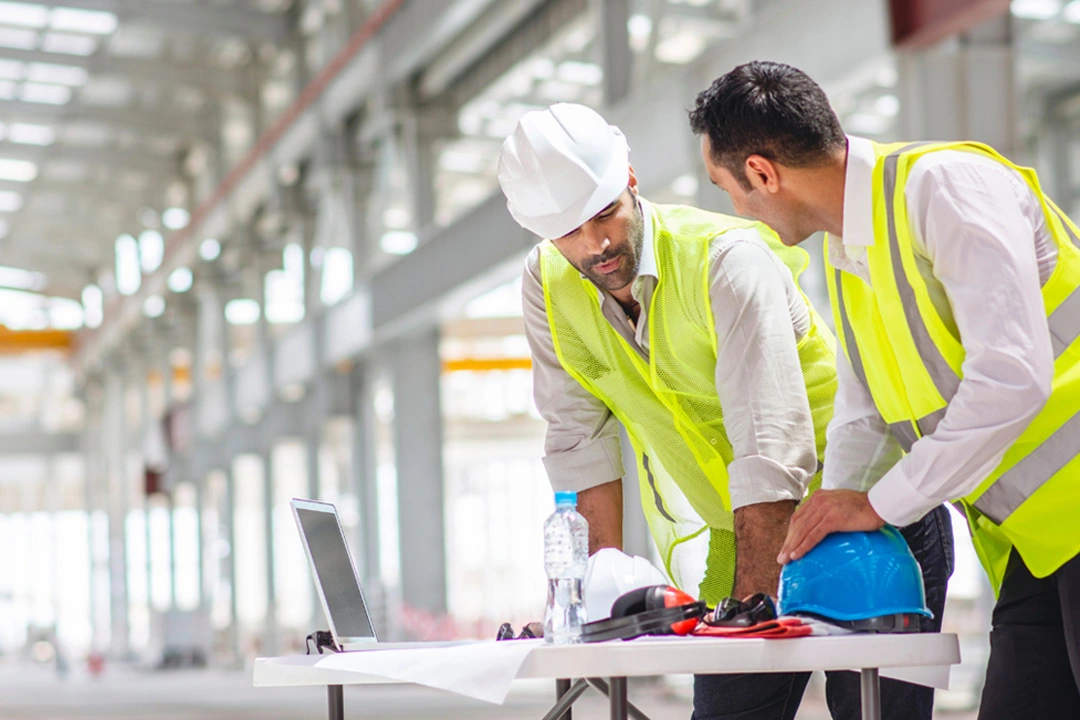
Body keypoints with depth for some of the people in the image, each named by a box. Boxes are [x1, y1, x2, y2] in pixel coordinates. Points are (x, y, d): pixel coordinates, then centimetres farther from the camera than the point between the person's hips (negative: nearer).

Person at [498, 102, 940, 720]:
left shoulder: (728, 259, -23)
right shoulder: (549, 285, -5)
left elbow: (771, 445, -29)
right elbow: (581, 439, -2)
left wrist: (749, 603, -34)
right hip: (739, 532, 5)